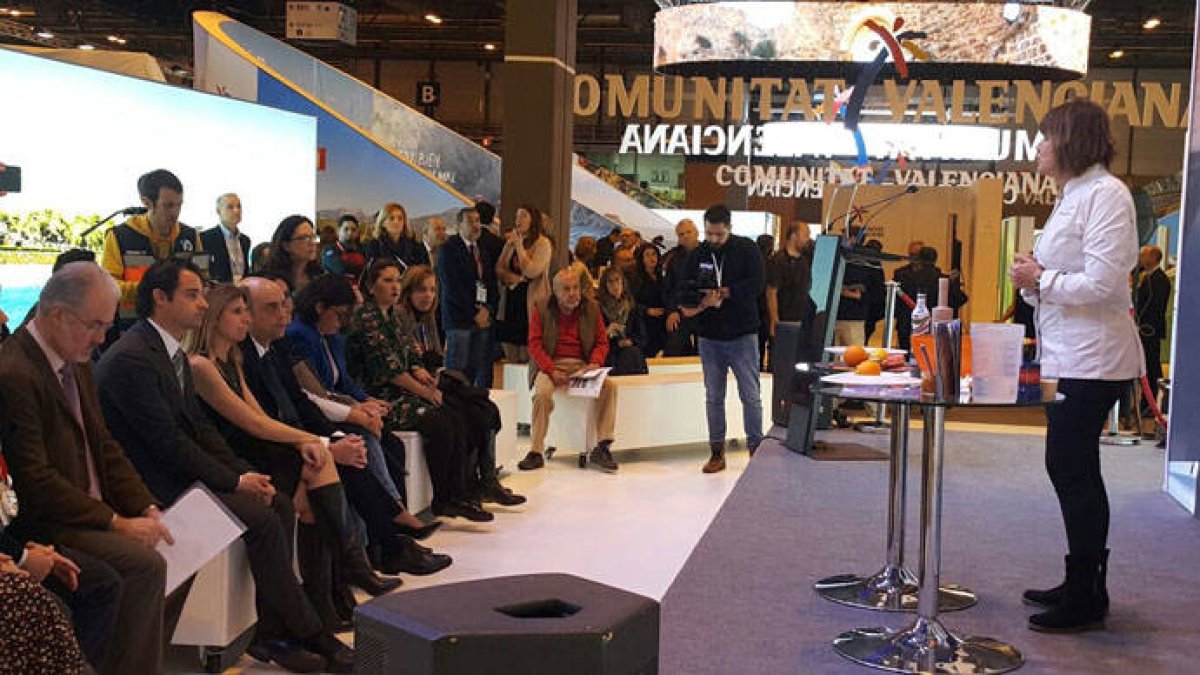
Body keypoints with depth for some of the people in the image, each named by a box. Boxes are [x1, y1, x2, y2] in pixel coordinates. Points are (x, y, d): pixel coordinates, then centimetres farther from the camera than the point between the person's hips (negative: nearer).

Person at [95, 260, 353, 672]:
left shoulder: (174, 354, 13)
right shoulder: (131, 359, -19)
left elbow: (199, 426, 13)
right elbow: (168, 441, -21)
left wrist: (246, 472, -1)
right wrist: (234, 481, -16)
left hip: (179, 468, 10)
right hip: (153, 482, -10)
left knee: (280, 505, -3)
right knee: (261, 519, -21)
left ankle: (269, 633, -2)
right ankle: (310, 635, -9)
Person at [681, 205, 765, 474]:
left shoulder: (747, 250, -4)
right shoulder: (697, 255, 5)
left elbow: (756, 285, -14)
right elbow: (686, 290, 3)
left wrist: (722, 293, -19)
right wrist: (690, 306, -19)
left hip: (742, 335, -3)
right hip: (709, 337, 3)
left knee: (751, 396, 0)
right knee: (713, 397, 9)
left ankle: (756, 448, 9)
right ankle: (717, 452, 18)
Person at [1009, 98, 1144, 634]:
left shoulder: (1105, 194, -14)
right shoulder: (1074, 195, 17)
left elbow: (1102, 283, -22)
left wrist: (1040, 279, -11)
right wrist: (1034, 277, 3)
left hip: (1092, 360, -10)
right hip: (1068, 357, 10)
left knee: (1073, 469, -6)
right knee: (1070, 468, 15)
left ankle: (1086, 600, 4)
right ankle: (1081, 585, 26)